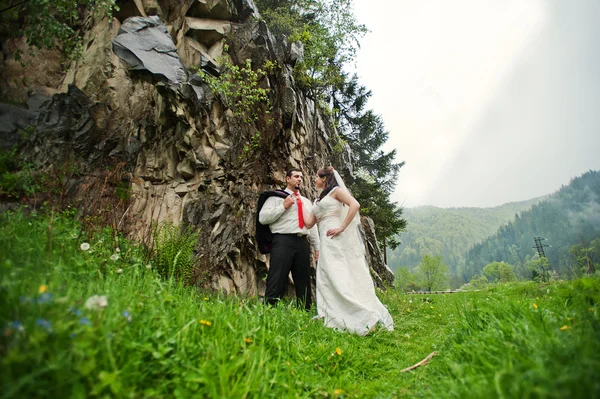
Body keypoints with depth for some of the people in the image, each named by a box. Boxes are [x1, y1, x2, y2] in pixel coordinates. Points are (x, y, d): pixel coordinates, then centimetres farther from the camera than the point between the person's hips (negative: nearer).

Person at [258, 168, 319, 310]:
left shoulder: (306, 202, 25)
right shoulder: (276, 197, 7)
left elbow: (313, 225, 23)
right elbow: (262, 218, -4)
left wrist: (317, 247, 16)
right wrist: (283, 206, -8)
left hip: (303, 243, 6)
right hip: (283, 242, -6)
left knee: (304, 283, 10)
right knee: (277, 282, -8)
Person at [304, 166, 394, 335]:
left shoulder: (336, 190, 1)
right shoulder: (318, 200, 24)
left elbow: (355, 205, -15)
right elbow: (309, 223, 19)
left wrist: (342, 227, -18)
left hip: (336, 239, -8)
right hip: (326, 242, 8)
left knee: (342, 277, -11)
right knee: (327, 279, 3)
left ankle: (369, 316, -6)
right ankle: (335, 318, 5)